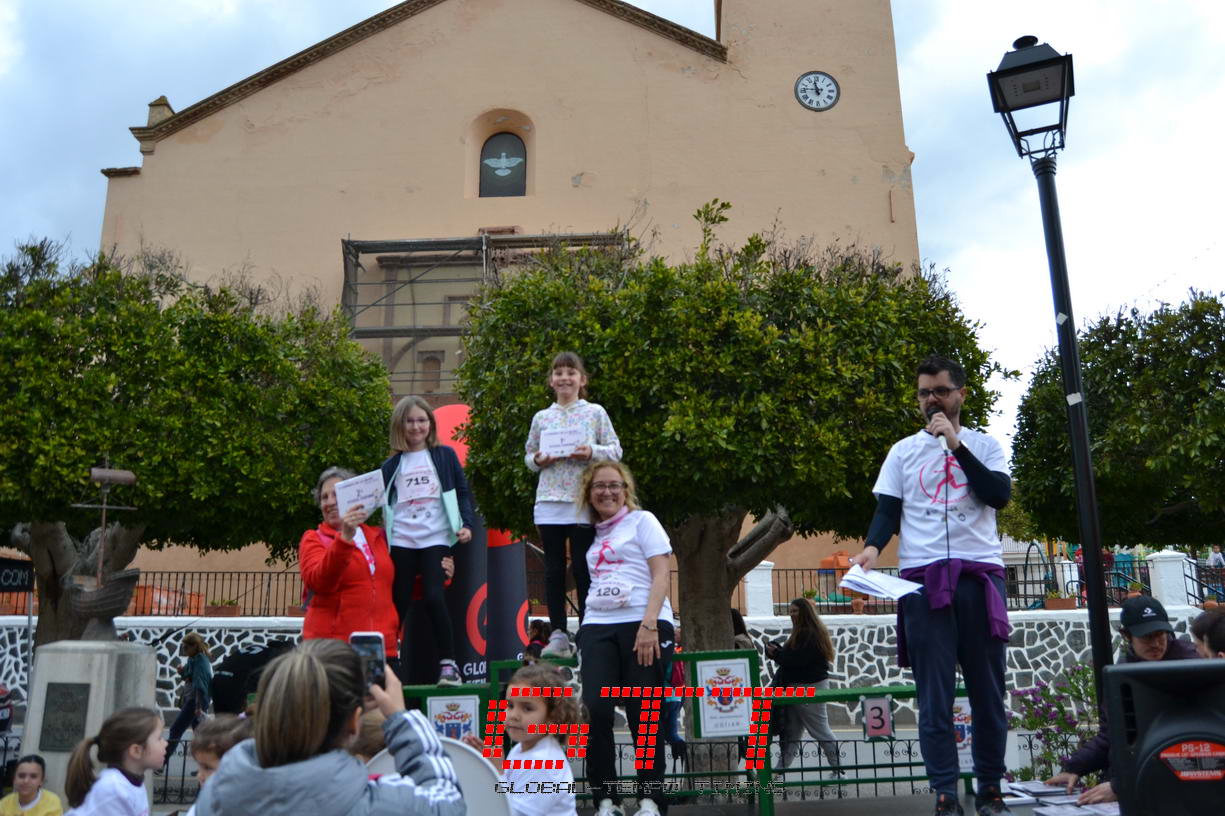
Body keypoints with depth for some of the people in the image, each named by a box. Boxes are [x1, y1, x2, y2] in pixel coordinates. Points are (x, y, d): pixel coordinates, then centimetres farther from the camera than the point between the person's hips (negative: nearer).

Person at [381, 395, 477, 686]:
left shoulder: (444, 455, 7)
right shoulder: (392, 465, 11)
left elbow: (463, 492, 8)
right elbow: (383, 502, 13)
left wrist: (467, 523, -4)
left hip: (436, 538, -2)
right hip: (401, 540, 2)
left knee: (434, 597, -15)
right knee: (400, 603, 4)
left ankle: (448, 663, -5)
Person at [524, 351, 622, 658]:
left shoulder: (595, 412, 5)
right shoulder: (541, 417, 12)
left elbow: (615, 450, 4)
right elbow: (529, 455, 18)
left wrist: (592, 452, -13)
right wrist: (538, 460, -4)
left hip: (583, 503, -3)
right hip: (549, 502, 3)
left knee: (582, 567, -1)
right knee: (554, 569, 4)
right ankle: (558, 634, 10)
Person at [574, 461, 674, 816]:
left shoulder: (642, 520, 5)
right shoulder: (593, 534, 19)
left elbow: (661, 575, -4)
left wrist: (649, 625, -16)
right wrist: (586, 630, 10)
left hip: (644, 625, -4)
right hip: (597, 627, 4)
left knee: (643, 716, -2)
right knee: (595, 710, -8)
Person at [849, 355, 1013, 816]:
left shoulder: (983, 445, 11)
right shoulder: (904, 451, 12)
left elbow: (999, 495, -6)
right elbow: (888, 510, 6)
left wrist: (956, 443, -9)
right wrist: (872, 548, -14)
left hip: (980, 573, 0)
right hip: (923, 576, 0)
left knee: (987, 687, 6)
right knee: (934, 692, -1)